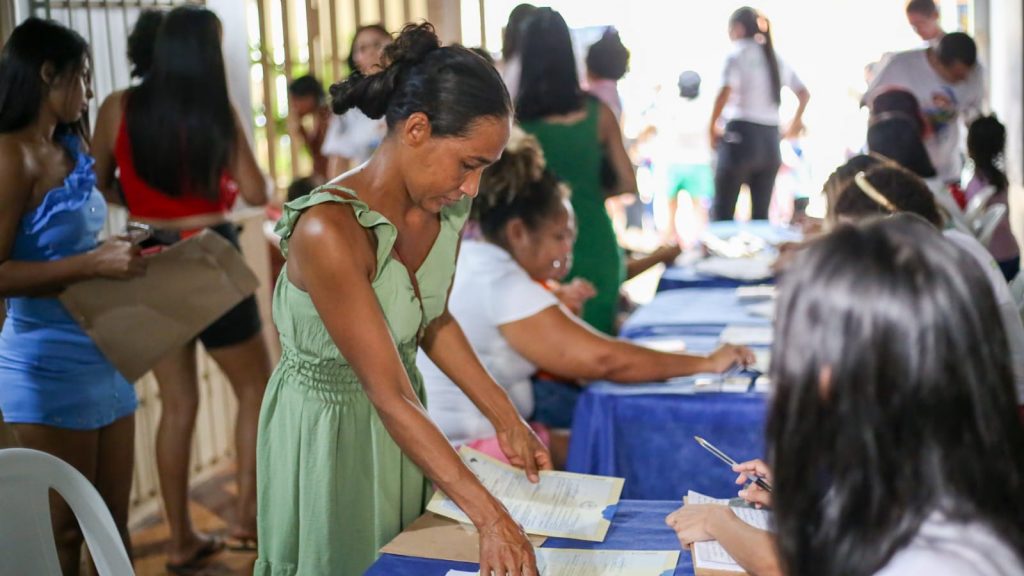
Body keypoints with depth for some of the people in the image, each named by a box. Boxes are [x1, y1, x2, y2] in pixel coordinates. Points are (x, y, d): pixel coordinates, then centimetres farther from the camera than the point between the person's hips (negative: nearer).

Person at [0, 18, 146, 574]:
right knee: (64, 529, 5)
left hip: (105, 356, 8)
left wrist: (121, 251, 7)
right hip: (51, 362, -8)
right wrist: (93, 264, -26)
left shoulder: (71, 150, 9)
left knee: (113, 522, 14)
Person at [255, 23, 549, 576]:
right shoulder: (328, 231, -32)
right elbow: (389, 395, -32)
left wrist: (506, 419, 3)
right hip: (328, 431, -7)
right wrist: (489, 516, -35)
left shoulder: (443, 210, -9)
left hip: (398, 425, 7)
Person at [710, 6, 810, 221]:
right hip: (769, 139, 6)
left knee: (722, 210, -2)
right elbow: (804, 93, 21)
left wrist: (713, 127, -8)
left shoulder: (737, 54, -3)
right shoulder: (774, 59, 15)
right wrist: (797, 120, 37)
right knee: (761, 213, 8)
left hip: (740, 134, -6)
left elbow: (725, 92, -18)